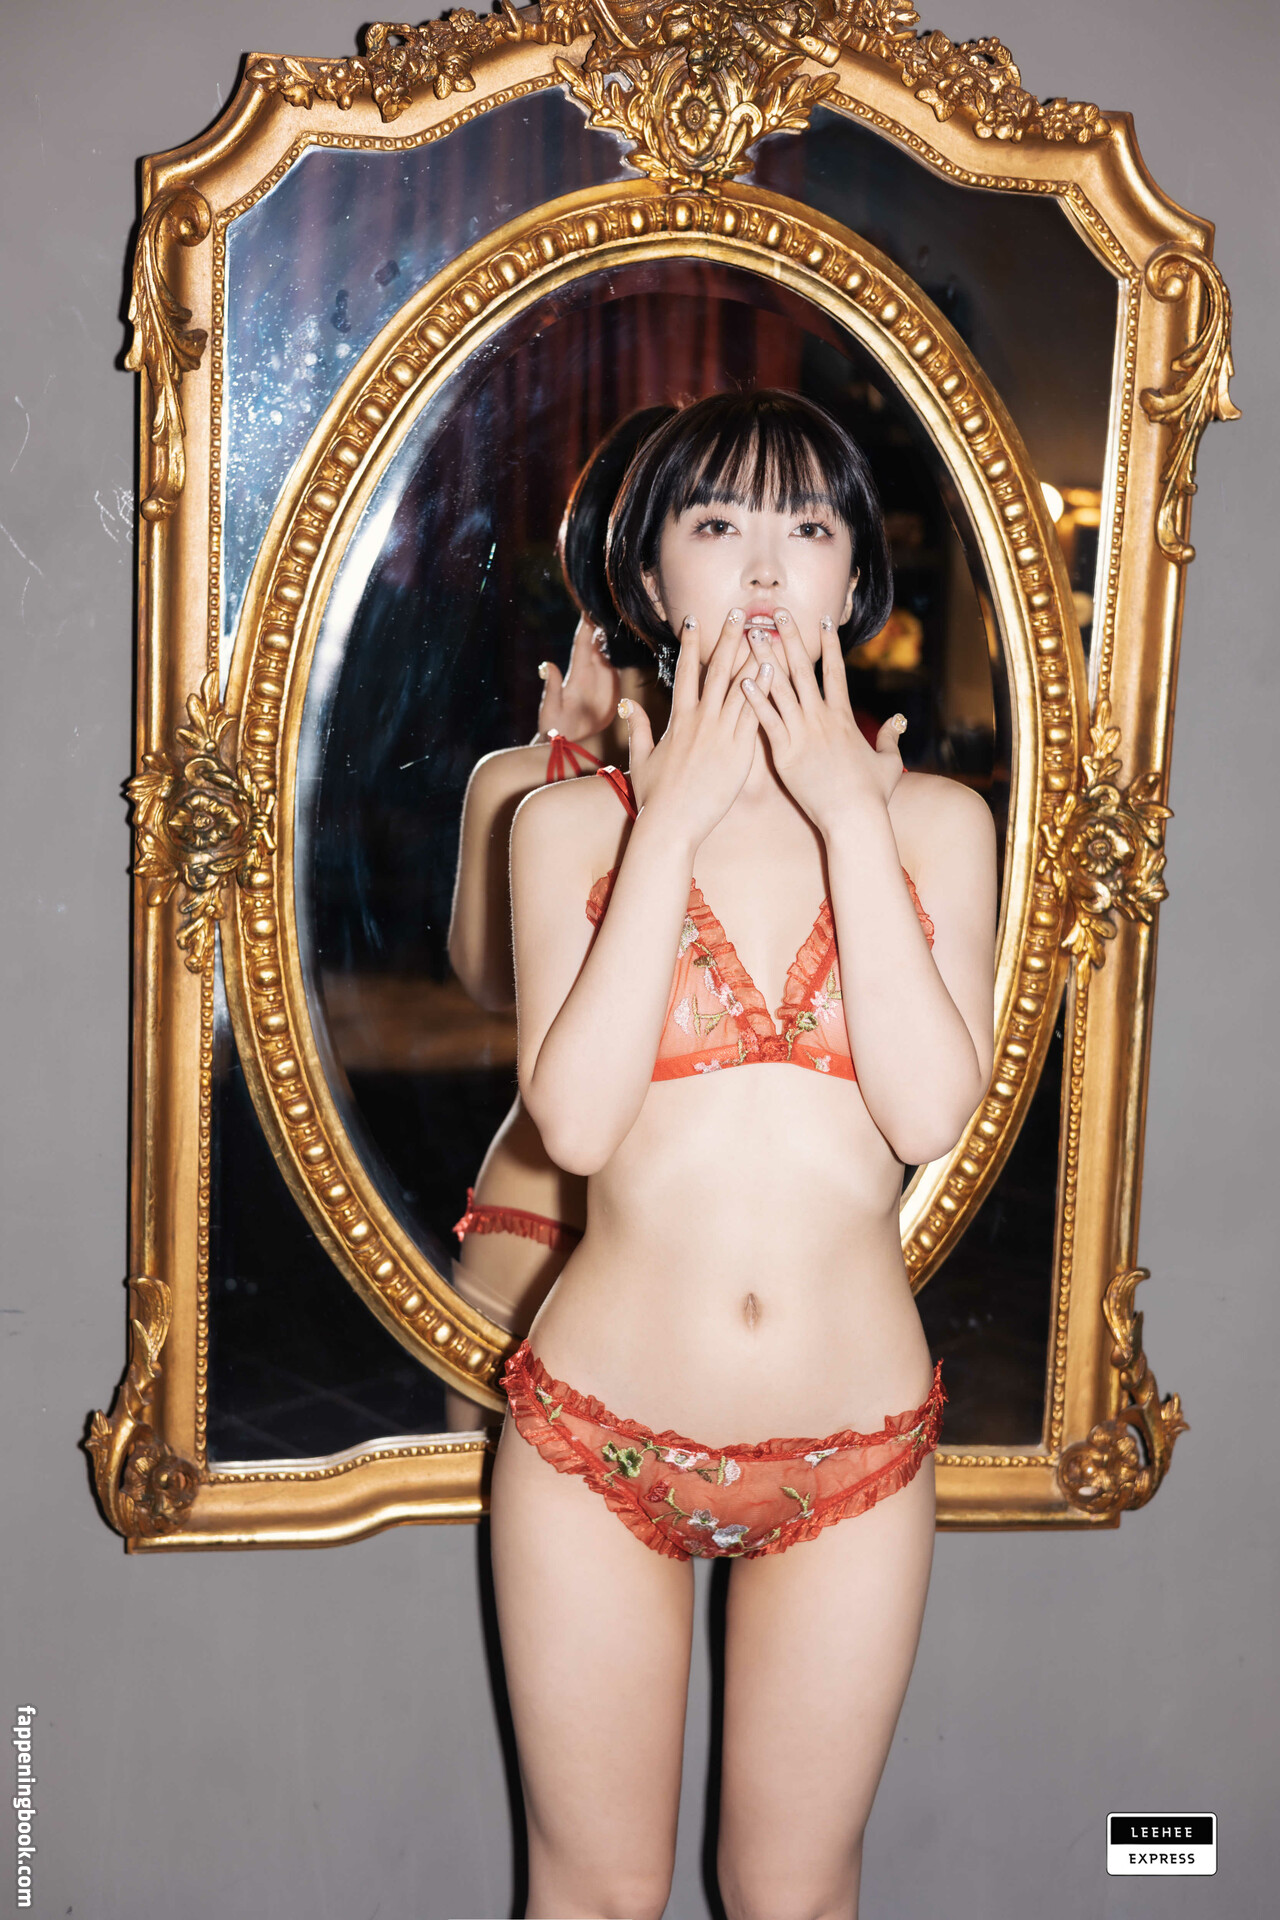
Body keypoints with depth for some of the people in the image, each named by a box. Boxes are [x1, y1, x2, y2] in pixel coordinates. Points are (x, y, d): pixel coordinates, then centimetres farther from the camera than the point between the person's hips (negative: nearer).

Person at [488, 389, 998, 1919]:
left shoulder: (934, 818, 0)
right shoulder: (570, 818, -2)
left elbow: (933, 1112, -14)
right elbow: (574, 1119, -16)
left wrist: (850, 818, -15)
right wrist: (671, 824, -16)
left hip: (856, 1447, 1)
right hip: (601, 1435, 0)